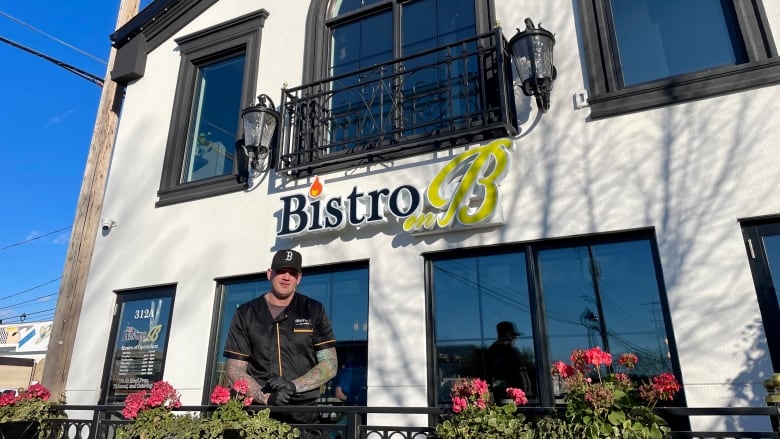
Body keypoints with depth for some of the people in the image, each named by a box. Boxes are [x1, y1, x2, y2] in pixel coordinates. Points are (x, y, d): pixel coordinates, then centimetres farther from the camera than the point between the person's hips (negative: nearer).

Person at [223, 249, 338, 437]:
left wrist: (294, 385, -14)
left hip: (304, 415, 0)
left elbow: (330, 365, 2)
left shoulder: (314, 311, 4)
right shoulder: (246, 314, 5)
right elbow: (235, 369, 2)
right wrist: (267, 398, -14)